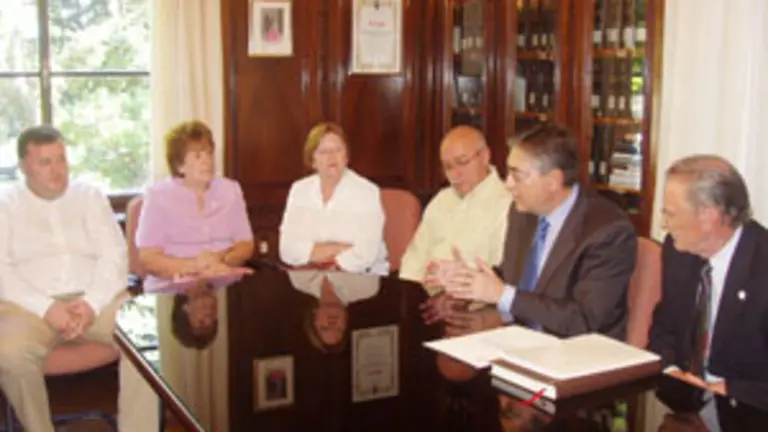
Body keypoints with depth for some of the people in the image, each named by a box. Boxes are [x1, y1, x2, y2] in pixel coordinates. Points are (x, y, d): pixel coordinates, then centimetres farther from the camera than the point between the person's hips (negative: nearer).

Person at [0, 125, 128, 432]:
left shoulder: (91, 196, 15)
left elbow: (114, 256, 5)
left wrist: (91, 302, -14)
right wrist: (46, 308, -17)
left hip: (96, 299, 2)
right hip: (31, 305, -1)